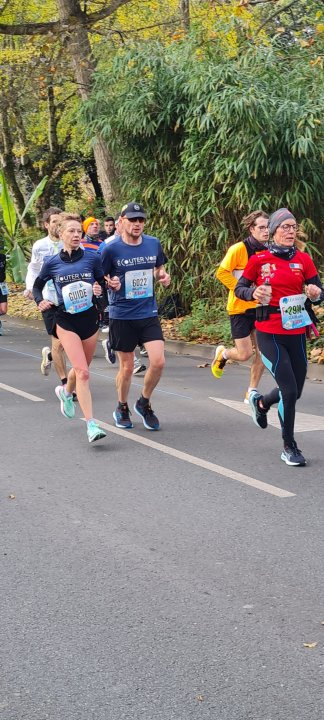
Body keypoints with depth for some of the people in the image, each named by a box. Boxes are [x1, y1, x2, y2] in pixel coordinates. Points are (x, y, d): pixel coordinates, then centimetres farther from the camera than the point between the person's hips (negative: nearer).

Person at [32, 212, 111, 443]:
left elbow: (104, 284, 8)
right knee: (82, 372, -16)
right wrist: (41, 301, -6)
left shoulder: (92, 258, -3)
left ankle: (66, 392, 53)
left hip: (90, 318, 3)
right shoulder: (52, 263, -3)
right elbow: (37, 286, 13)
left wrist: (100, 289, -13)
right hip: (66, 321, -3)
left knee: (82, 369, 18)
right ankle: (92, 426, -17)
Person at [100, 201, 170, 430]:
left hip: (149, 313, 3)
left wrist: (163, 277, -3)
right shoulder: (111, 250, -10)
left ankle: (144, 403, 15)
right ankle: (122, 409, 29)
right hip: (122, 316, -3)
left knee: (158, 361, -10)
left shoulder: (154, 244, 1)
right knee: (127, 367, 5)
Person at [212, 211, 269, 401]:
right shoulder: (239, 249, -14)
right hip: (240, 307, -5)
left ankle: (252, 392, 14)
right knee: (244, 354, -4)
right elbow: (222, 273, -14)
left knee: (262, 352, 0)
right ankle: (222, 354, 30)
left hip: (260, 307, 5)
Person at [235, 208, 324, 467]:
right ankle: (289, 447, 6)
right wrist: (253, 293, -19)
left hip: (296, 332, 4)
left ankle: (260, 402, 46)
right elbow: (239, 288, 3)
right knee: (290, 391, -11)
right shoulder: (259, 260, -5)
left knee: (295, 392, 13)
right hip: (269, 333, -4)